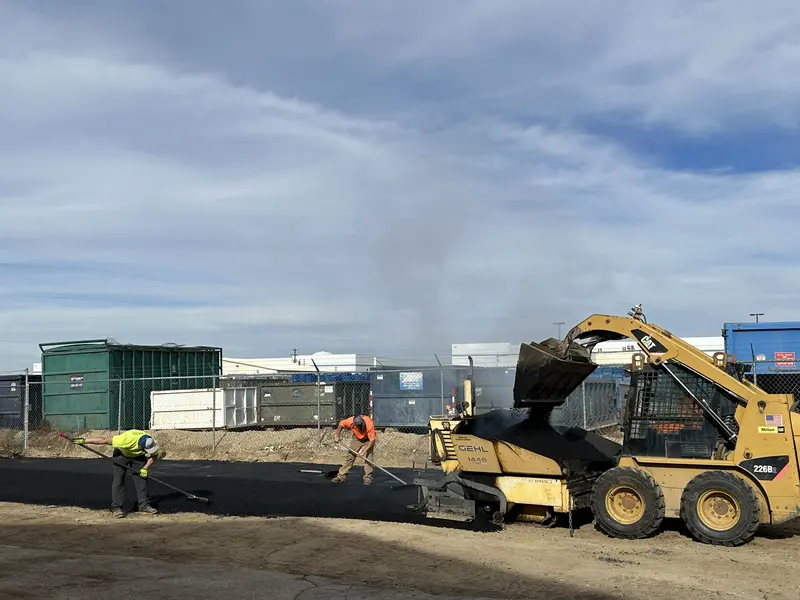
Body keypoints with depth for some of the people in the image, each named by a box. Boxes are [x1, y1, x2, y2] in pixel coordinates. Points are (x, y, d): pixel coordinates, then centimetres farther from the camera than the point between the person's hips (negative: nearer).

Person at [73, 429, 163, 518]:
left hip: (138, 456, 3)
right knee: (118, 480, -10)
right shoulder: (127, 439, -44)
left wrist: (145, 468, -21)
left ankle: (144, 505, 7)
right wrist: (83, 440, -35)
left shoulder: (151, 443, -33)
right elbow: (104, 441, -38)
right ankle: (116, 507, -4)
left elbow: (154, 455, -10)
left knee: (142, 478, -2)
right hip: (122, 454, -3)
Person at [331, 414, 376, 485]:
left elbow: (372, 440, -33)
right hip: (357, 438, 3)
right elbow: (341, 424, -8)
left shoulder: (370, 424, -40)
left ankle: (368, 478, -7)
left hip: (368, 439, -2)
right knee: (350, 456, 0)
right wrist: (337, 435, -11)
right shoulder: (350, 421, -32)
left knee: (368, 457, -15)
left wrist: (364, 451, -37)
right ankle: (341, 476, 6)